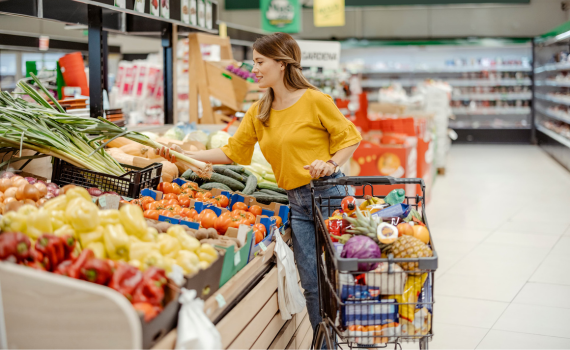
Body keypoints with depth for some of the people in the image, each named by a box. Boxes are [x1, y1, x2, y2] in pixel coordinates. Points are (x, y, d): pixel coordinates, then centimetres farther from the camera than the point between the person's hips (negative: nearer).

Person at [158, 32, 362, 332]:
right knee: (312, 283, 5)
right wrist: (185, 155, 5)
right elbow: (231, 152, 12)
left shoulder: (315, 100, -4)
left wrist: (331, 164, -16)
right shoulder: (258, 112, 12)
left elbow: (349, 137, 1)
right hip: (295, 202, 5)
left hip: (327, 193, -5)